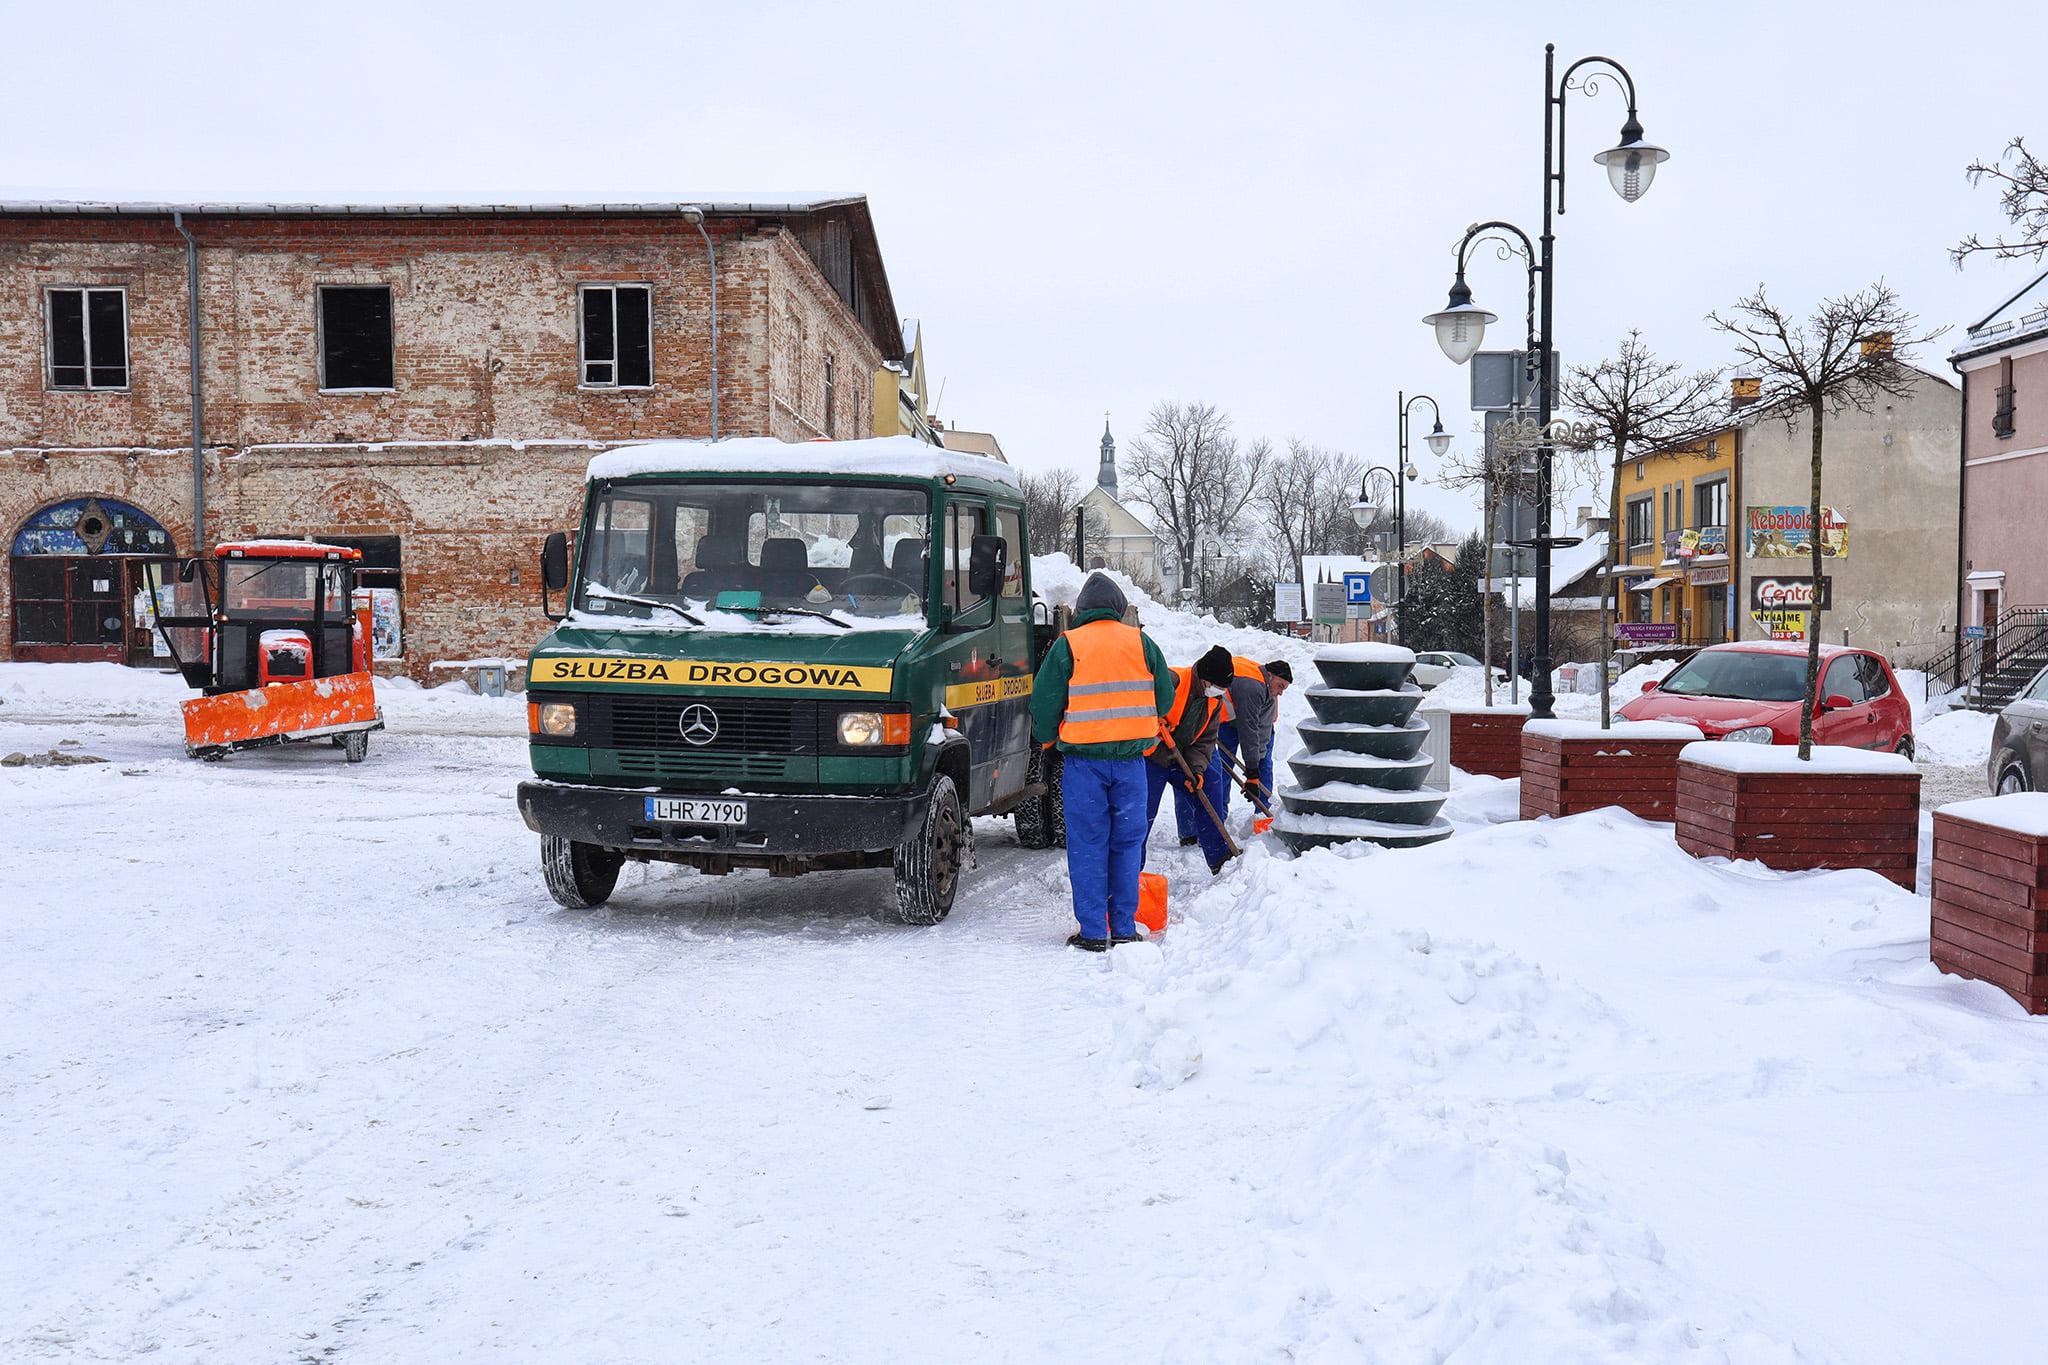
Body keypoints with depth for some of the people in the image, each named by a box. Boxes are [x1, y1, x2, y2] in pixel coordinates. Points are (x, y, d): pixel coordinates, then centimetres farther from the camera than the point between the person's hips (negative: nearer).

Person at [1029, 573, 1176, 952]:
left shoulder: (1067, 646, -2)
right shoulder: (1141, 643, 5)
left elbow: (1044, 704, -2)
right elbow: (1165, 697, 10)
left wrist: (1048, 740, 17)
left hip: (1083, 758, -2)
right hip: (1130, 758, 2)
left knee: (1087, 846, 4)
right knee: (1127, 843, 10)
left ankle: (1093, 932, 4)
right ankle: (1124, 929, 12)